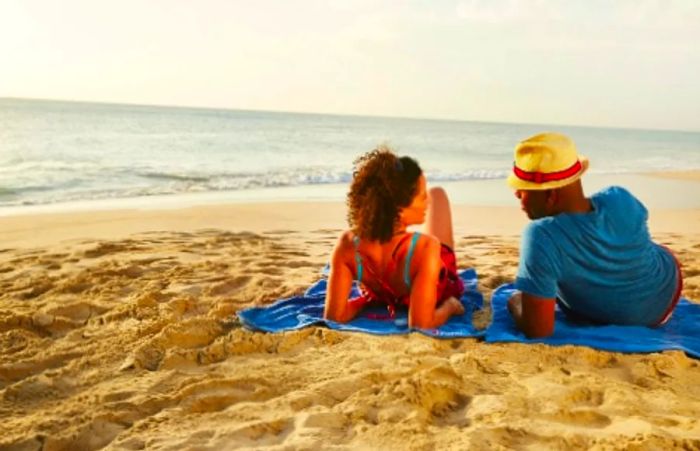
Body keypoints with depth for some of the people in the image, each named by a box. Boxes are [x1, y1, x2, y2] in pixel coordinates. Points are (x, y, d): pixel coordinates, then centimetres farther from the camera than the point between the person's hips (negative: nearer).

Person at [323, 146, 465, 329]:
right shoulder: (425, 247, -48)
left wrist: (365, 298, -12)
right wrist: (449, 306, -24)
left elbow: (334, 316, -31)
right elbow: (420, 325, -44)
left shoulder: (347, 244, -38)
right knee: (437, 193, 19)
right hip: (434, 296, -2)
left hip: (383, 296, 2)